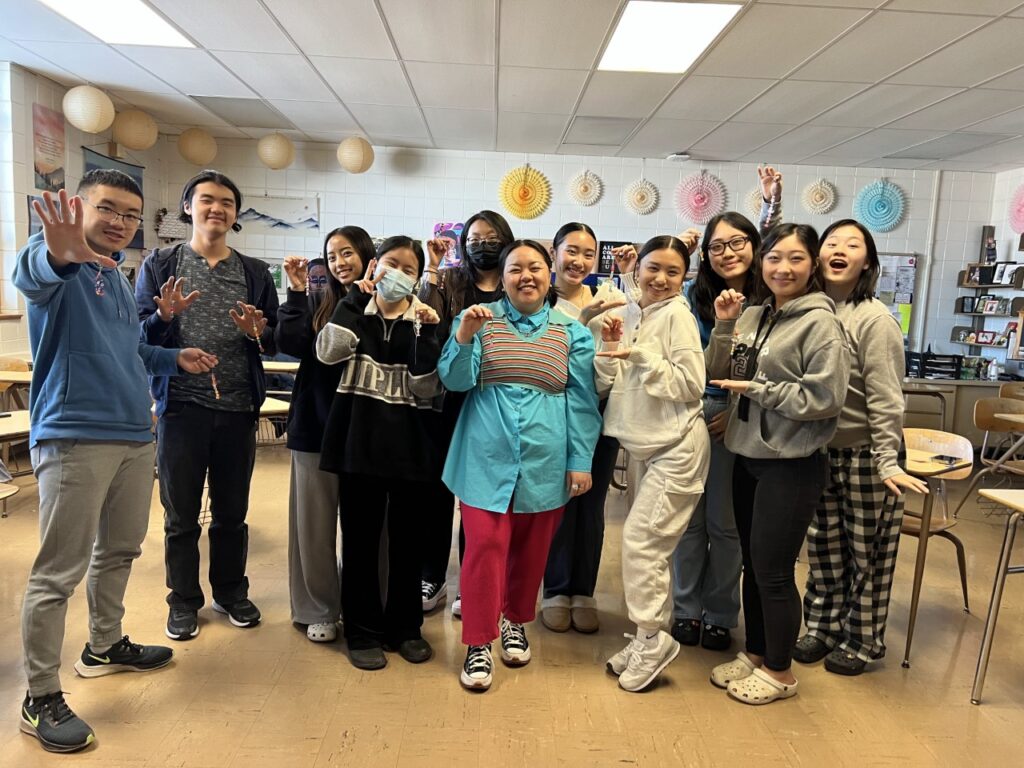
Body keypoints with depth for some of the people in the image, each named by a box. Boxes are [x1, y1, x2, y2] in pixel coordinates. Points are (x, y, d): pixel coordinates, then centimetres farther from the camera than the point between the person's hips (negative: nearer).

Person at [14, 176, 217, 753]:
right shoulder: (58, 259, -9)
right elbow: (31, 273, -35)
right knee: (59, 571, -1)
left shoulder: (120, 275, 17)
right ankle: (41, 698, 12)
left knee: (119, 551, 20)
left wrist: (174, 359, 13)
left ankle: (105, 647, 38)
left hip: (136, 436, 9)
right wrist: (58, 255, -57)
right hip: (74, 439, -8)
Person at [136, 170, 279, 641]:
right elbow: (138, 335, -2)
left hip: (238, 408, 2)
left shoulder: (255, 273, 8)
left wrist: (257, 331, -14)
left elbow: (278, 339, 7)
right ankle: (183, 600, 27)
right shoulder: (160, 265, 3)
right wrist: (165, 314, -21)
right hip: (181, 405, -1)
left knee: (232, 510, 14)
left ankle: (231, 592, 31)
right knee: (181, 514, 10)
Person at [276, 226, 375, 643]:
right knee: (314, 521, 10)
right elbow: (290, 343, -6)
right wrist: (296, 292, -9)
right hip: (316, 424, 3)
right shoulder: (316, 301, 7)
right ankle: (318, 608, 25)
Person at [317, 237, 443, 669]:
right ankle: (362, 630, 22)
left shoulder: (423, 321, 5)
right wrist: (355, 298, -13)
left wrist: (425, 333, -16)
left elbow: (426, 388, -7)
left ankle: (404, 626, 27)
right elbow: (328, 352, -15)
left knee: (406, 538, 11)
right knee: (360, 538, 6)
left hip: (409, 446, 1)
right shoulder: (354, 312, 6)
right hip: (360, 441, 0)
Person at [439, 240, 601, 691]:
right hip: (487, 457, -1)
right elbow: (455, 380, -4)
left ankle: (516, 622, 37)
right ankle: (479, 644, 13)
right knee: (484, 546, -4)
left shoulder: (572, 332, 5)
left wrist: (580, 462, -1)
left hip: (545, 461, 2)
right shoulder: (481, 319, 4)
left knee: (531, 550, 14)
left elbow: (582, 401, 4)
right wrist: (464, 335, -21)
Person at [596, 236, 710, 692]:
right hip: (641, 446, 7)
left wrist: (642, 355, -20)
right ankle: (647, 637, 24)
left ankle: (652, 638, 8)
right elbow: (606, 386, 7)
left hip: (676, 448, -7)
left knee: (640, 540, -8)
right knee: (646, 543, 12)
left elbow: (691, 385, -17)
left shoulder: (677, 316, -11)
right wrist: (609, 349, -9)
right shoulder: (629, 316, 8)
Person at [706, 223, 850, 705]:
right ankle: (755, 654, 35)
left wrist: (757, 388, -15)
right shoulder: (753, 316, 6)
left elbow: (825, 398, -18)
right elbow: (718, 376, 10)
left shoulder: (819, 322, -13)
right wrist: (723, 327, -3)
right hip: (748, 457, 7)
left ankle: (779, 671, 24)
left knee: (773, 570, 3)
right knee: (752, 563, 17)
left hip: (791, 465, -7)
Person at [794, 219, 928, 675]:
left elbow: (885, 398, -15)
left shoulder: (874, 319, -13)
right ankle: (823, 628, 31)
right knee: (823, 548, 14)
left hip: (864, 455, -4)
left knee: (867, 553, 9)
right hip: (820, 453, 5)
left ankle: (863, 642, 26)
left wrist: (888, 463, -16)